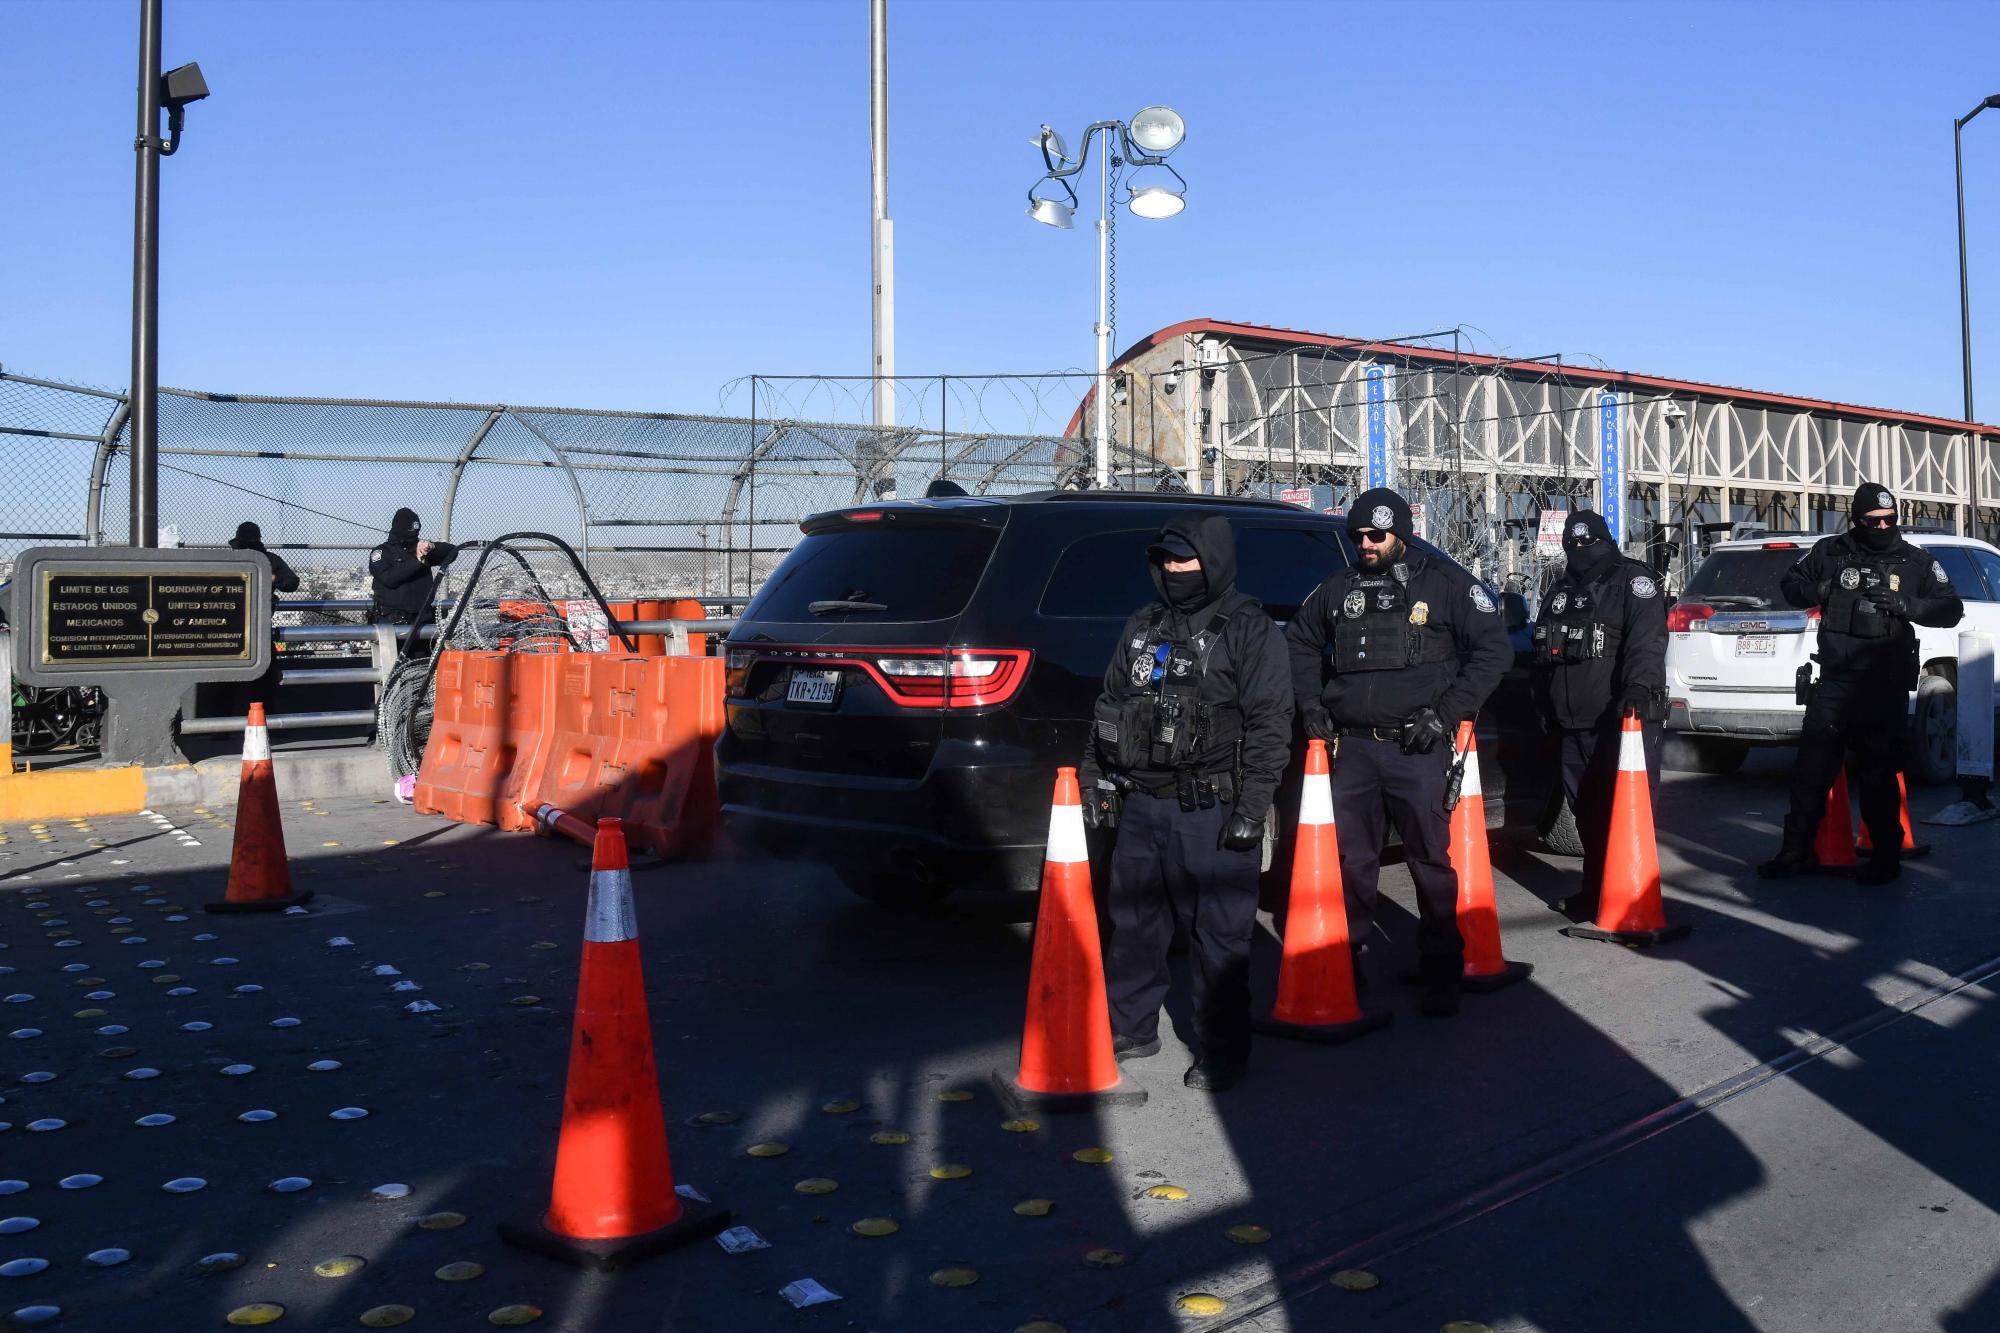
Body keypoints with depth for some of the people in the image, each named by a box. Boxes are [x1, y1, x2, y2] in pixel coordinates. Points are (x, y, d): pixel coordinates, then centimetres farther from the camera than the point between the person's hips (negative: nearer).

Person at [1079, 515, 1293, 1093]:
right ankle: (1130, 1028, 29)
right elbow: (1109, 708, 20)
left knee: (1220, 934, 1)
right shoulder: (1143, 627, 15)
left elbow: (1269, 724, -9)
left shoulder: (1249, 629, -3)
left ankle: (1222, 1051, 13)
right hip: (1140, 805, 6)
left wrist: (1251, 808, -14)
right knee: (1132, 922, 13)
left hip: (1211, 812, -6)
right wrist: (1097, 780, 13)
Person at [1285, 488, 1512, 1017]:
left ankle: (1441, 973, 11)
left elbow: (1494, 649, -2)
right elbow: (1300, 641, 26)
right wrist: (1311, 705, 13)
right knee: (1351, 860, 9)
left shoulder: (1445, 582, 0)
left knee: (1431, 859, 1)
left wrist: (1446, 714, -8)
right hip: (1352, 745, 4)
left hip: (1416, 747, -3)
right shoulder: (1339, 588, 12)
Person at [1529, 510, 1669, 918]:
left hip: (1623, 720, -7)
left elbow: (1646, 639, -17)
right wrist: (1545, 707, 27)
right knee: (1586, 812, 12)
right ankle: (1595, 889, 22)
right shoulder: (1560, 591, 21)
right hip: (1572, 725, 7)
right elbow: (1543, 653, 29)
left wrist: (1639, 685, -32)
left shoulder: (1632, 581, -2)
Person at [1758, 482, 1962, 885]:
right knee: (1811, 769, 2)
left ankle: (1886, 857, 15)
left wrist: (1906, 605, -12)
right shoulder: (1829, 552, 6)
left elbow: (1952, 610, 6)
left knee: (1877, 776, 2)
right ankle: (1798, 851, 12)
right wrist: (1818, 591, -7)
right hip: (1834, 682, 1)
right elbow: (1790, 584, 15)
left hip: (1886, 687, -1)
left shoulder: (1915, 561, 4)